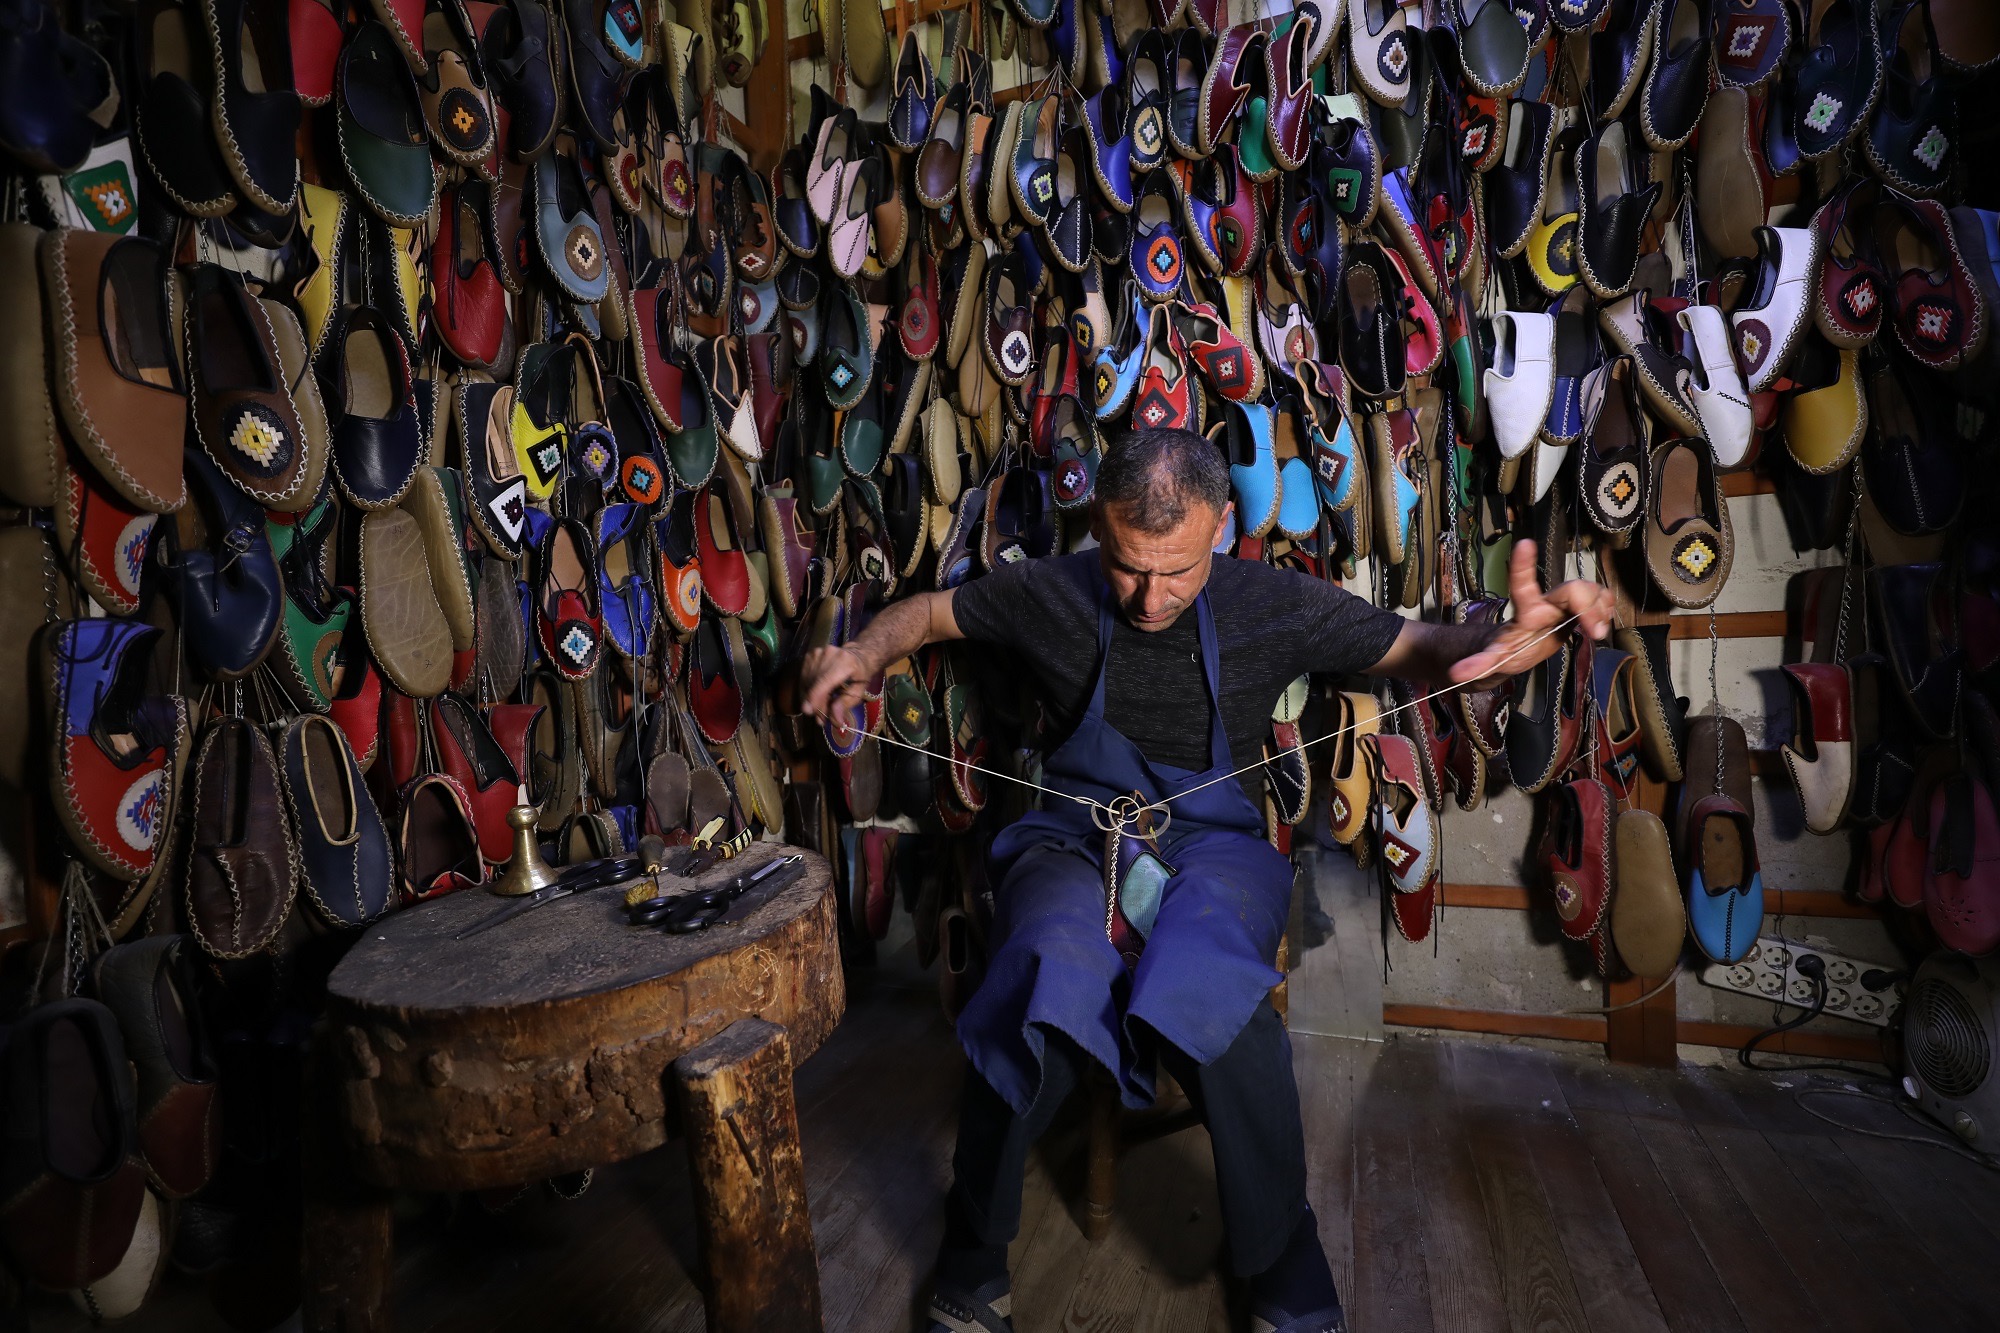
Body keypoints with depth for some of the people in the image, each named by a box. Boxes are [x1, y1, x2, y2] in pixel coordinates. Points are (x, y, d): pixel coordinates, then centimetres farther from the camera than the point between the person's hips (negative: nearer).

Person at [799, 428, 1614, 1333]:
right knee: (1045, 981, -33)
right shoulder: (1048, 593, -3)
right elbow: (929, 612, 12)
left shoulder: (1276, 605, -5)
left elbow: (1425, 652, 1)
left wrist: (1521, 637, -22)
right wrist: (862, 654, -9)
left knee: (1208, 991, -34)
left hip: (1213, 842, 0)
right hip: (1075, 837, 1)